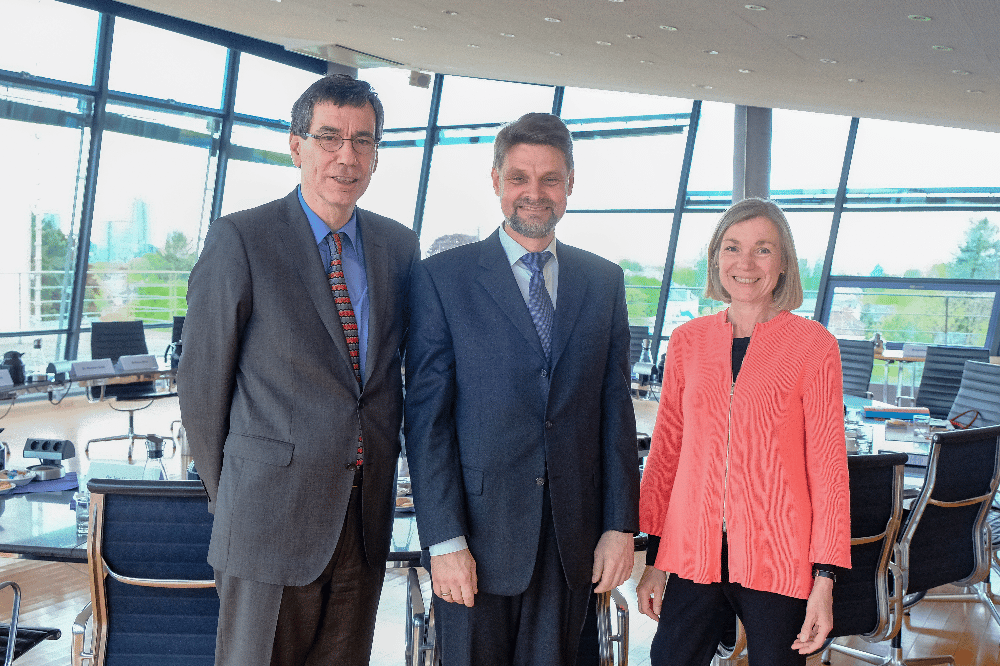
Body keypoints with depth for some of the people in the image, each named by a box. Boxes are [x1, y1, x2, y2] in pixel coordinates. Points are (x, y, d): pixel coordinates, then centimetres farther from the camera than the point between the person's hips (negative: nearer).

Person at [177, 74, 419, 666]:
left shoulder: (399, 246, 6)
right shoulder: (240, 240, -9)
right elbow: (201, 382, -5)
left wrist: (382, 472, 13)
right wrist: (230, 493, 2)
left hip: (367, 519, 5)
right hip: (271, 516, -4)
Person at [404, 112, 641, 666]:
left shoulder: (604, 281, 9)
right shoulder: (442, 277, -2)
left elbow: (616, 406, 8)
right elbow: (426, 416, -6)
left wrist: (620, 525, 2)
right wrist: (445, 541, -11)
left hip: (574, 538, 3)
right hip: (479, 533, -3)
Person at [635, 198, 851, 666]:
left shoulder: (813, 345, -3)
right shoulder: (688, 341, 6)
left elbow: (828, 466, -3)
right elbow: (665, 452, 10)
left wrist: (825, 579, -6)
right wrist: (654, 560, 9)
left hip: (777, 559, -2)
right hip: (693, 556, 3)